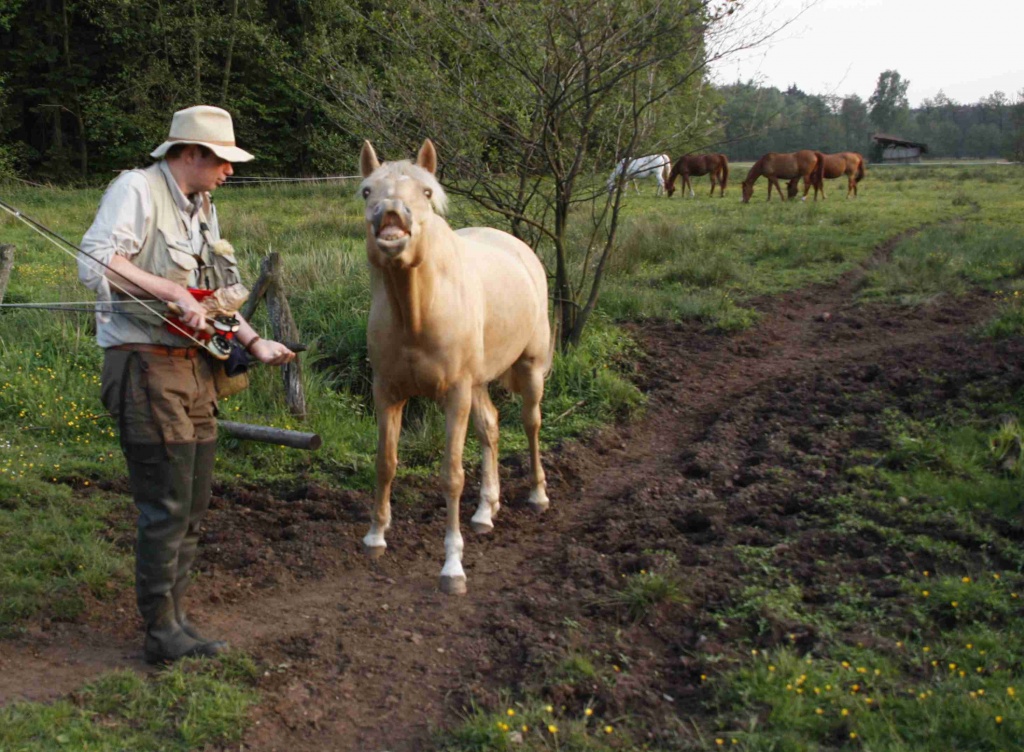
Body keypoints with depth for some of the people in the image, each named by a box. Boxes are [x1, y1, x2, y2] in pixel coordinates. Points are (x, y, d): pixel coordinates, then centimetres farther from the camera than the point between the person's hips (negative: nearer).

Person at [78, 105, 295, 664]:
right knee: (166, 507, -5)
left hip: (195, 366, 9)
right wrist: (174, 293, -23)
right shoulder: (136, 189, -10)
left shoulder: (202, 208, 16)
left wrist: (253, 342, 10)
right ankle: (162, 634, 6)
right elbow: (95, 263, -22)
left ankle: (171, 618, 25)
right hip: (146, 367, -9)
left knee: (193, 506, 13)